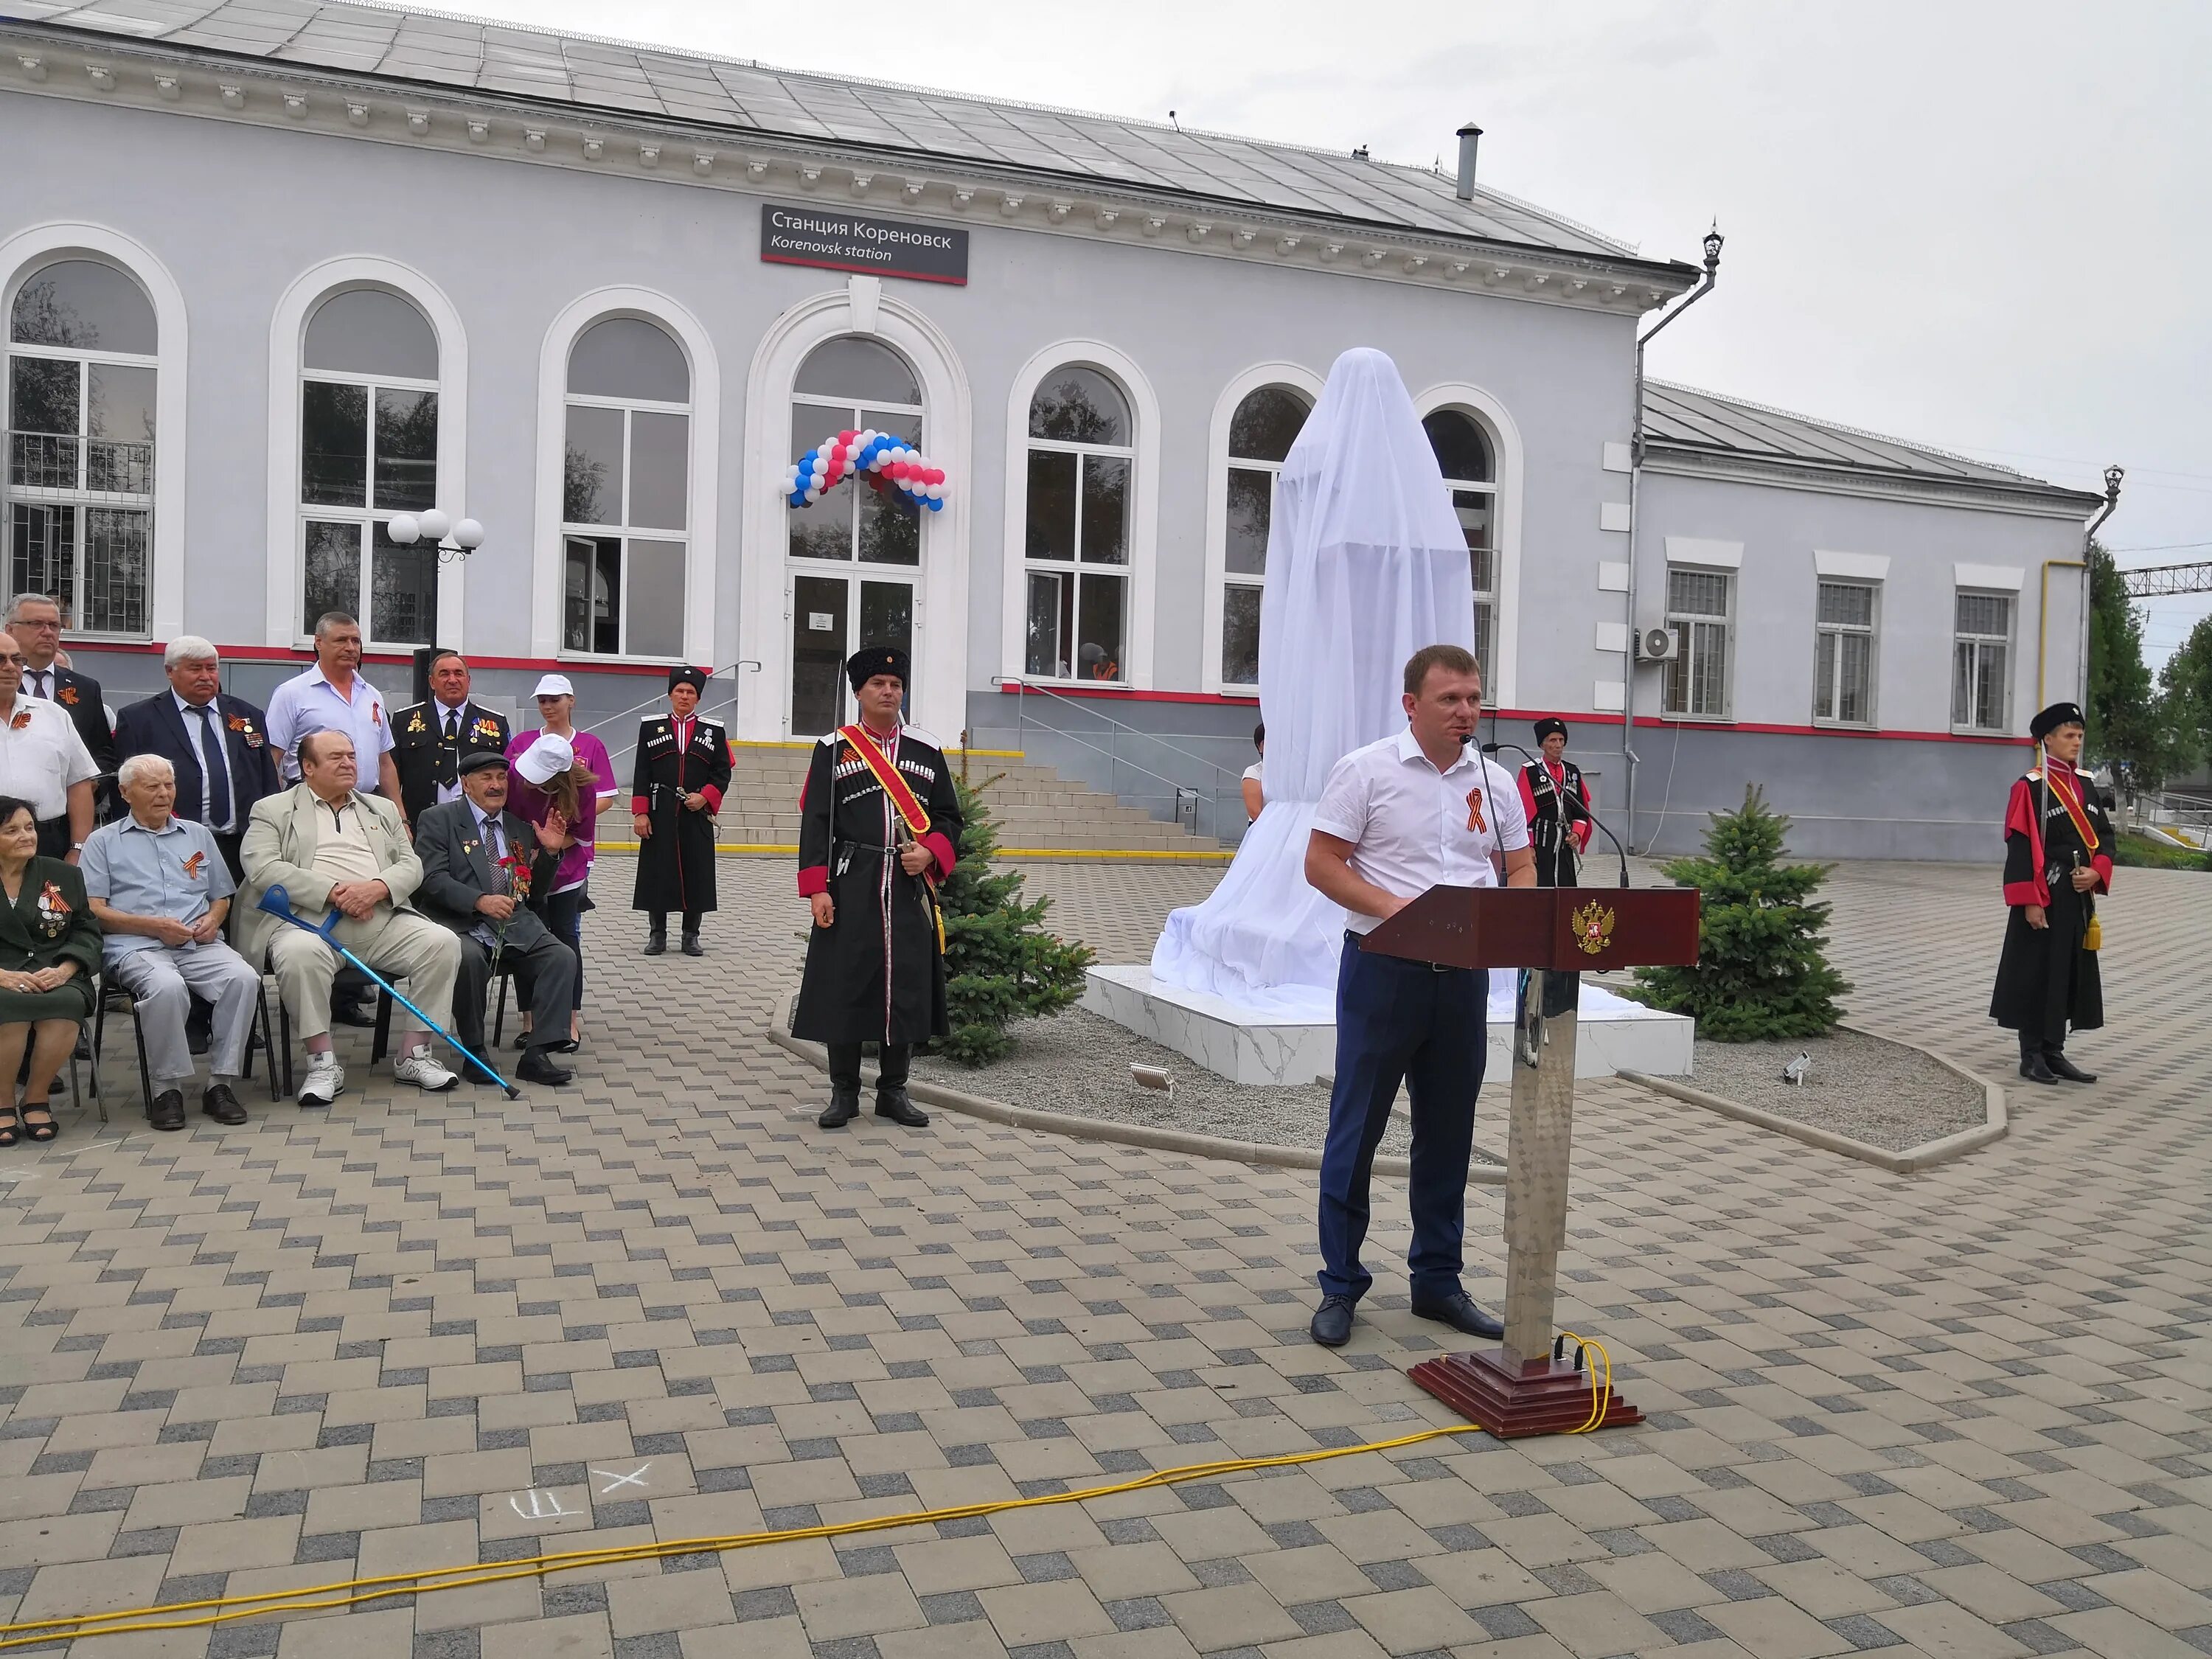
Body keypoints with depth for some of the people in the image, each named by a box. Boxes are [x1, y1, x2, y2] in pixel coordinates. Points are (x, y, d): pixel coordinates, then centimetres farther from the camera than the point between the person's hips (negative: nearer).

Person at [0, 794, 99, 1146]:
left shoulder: (64, 874, 15)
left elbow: (87, 931, 12)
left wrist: (64, 970, -9)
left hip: (55, 976, 2)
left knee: (68, 1002, -34)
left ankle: (37, 1098, -15)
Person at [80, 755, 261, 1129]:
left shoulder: (198, 835, 24)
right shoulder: (103, 842, 14)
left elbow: (222, 896, 27)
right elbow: (94, 911, 3)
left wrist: (213, 919, 3)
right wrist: (154, 926, -10)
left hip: (200, 945, 3)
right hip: (136, 948, -3)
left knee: (244, 977, -29)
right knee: (166, 986, -37)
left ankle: (221, 1082, -20)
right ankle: (167, 1088, -22)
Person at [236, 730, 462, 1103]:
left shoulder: (382, 809, 24)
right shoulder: (272, 810, 11)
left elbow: (411, 865, 14)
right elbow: (263, 869, -5)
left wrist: (377, 887, -10)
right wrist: (334, 891, -15)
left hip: (383, 918, 4)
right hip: (309, 918, -4)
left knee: (442, 943, -20)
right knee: (300, 953, -37)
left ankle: (413, 1055, -10)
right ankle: (323, 1062, -22)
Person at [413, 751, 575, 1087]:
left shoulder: (521, 828, 19)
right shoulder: (438, 820, 5)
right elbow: (432, 879, -8)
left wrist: (549, 852, 3)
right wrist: (480, 901, -23)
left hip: (515, 925, 5)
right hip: (461, 925, -4)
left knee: (562, 958, -20)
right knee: (469, 957, -36)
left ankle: (536, 1055, -18)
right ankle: (475, 1051, -17)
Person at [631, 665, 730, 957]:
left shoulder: (714, 730, 7)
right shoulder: (651, 727, 6)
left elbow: (722, 772, 7)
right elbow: (642, 774, 3)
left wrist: (705, 796, -9)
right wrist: (640, 813, -4)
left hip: (697, 815, 1)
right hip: (659, 815, 0)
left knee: (696, 873, 2)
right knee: (657, 872, 1)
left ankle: (691, 935, 13)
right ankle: (658, 934, 12)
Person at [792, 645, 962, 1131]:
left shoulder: (927, 750, 10)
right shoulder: (833, 749, 3)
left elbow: (949, 817, 14)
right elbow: (815, 823, -1)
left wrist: (930, 853, -6)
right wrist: (817, 888, -8)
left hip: (910, 890, 2)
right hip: (850, 888, -2)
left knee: (907, 987, 4)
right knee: (845, 987, 1)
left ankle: (893, 1091, 17)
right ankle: (844, 1091, 14)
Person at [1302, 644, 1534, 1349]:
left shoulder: (1495, 781, 10)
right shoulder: (1366, 770, -5)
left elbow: (1521, 871, 14)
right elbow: (1321, 863, -8)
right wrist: (1394, 910, -21)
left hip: (1464, 974, 5)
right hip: (1383, 969, -5)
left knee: (1448, 1134, 12)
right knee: (1356, 1130, 1)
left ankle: (1438, 1281, 25)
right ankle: (1340, 1286, 12)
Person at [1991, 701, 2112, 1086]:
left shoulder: (2084, 785, 12)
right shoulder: (2029, 788, -10)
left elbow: (2104, 834, 14)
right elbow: (2020, 848, -13)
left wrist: (2097, 871, -6)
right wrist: (2030, 901, -18)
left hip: (2078, 898, 7)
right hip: (2043, 899, -7)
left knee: (2071, 975, 11)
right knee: (2036, 974, -1)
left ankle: (2054, 1052, 20)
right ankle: (2032, 1055, 9)